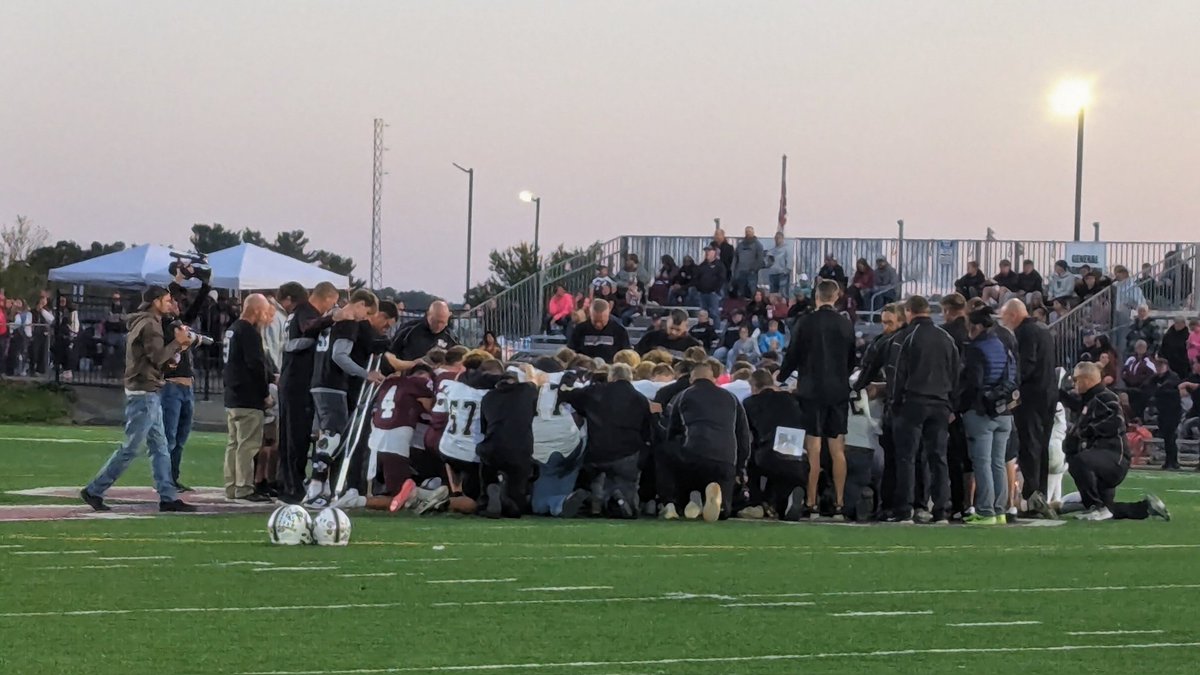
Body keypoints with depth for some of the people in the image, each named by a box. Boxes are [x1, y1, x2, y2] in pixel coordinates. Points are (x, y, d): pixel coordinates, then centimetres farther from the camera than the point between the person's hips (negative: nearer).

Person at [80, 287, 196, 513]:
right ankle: (94, 491, -3)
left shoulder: (141, 322, 17)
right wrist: (178, 342, -9)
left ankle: (168, 497, 10)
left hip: (147, 393, 11)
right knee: (130, 449, -7)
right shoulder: (150, 324, -14)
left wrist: (178, 343, 10)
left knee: (160, 447, 9)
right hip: (145, 393, -11)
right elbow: (157, 357, -20)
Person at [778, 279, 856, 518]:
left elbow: (792, 356, -2)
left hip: (812, 391, -3)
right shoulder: (846, 325, 2)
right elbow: (852, 360, 11)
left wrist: (780, 377, 17)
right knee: (837, 449, 5)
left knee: (813, 449, -2)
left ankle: (811, 504, -3)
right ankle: (838, 503, 5)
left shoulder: (806, 323, -8)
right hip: (839, 391, 3)